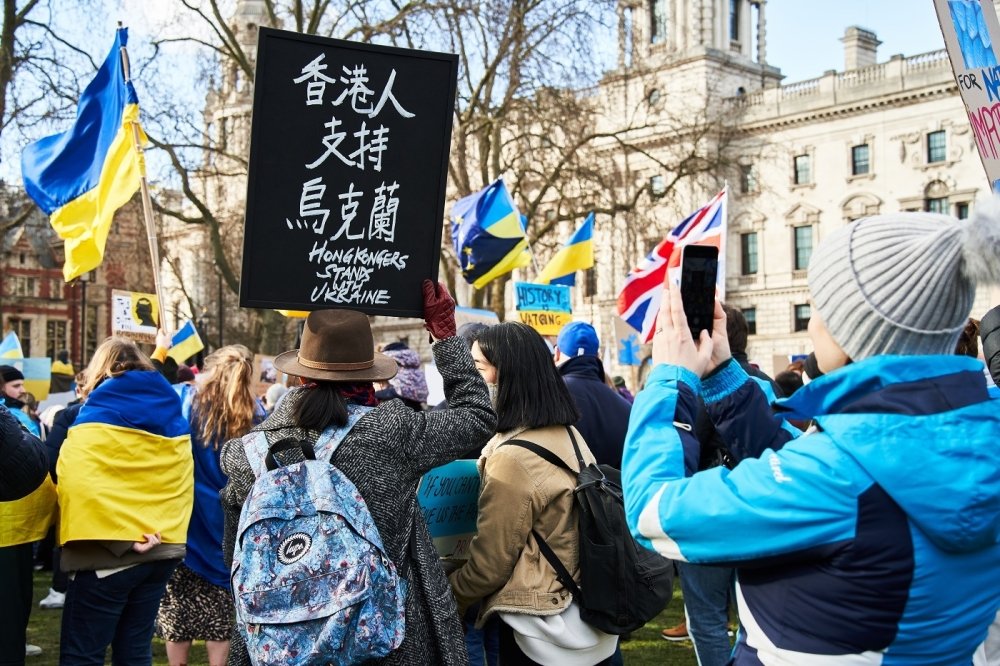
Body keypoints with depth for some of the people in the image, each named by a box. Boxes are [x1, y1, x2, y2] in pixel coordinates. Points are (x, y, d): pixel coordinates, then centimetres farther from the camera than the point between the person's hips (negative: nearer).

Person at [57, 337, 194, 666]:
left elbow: (76, 484, -17)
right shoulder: (174, 417, 12)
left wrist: (121, 535, -17)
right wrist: (162, 530, 4)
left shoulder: (95, 417, -7)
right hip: (163, 551, 6)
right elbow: (183, 484, 11)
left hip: (110, 552, -6)